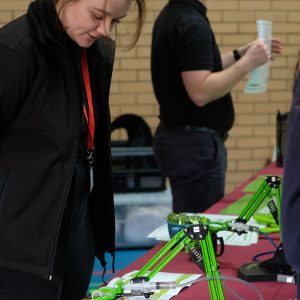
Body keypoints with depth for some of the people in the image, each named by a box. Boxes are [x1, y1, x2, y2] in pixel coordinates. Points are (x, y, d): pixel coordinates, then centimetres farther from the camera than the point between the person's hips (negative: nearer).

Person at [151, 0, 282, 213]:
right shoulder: (192, 23, -20)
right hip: (195, 142, -10)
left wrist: (240, 54, 14)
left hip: (179, 137, 10)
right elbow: (201, 92, -26)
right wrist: (248, 63, -20)